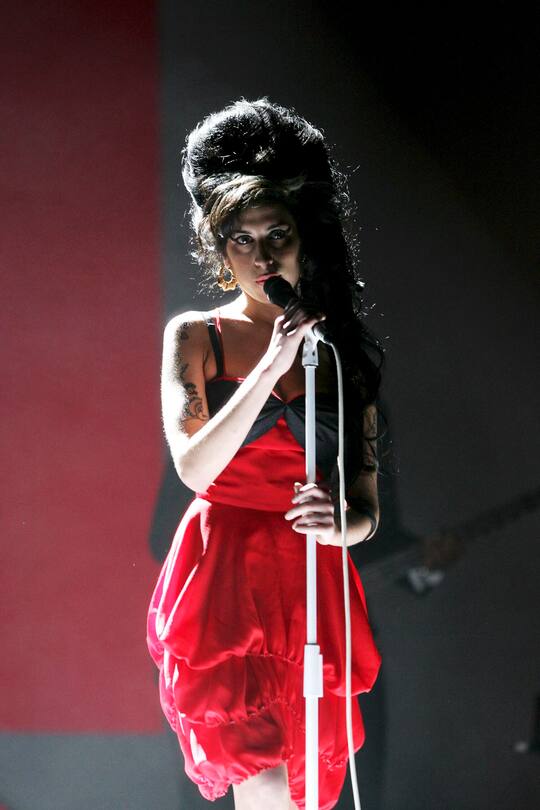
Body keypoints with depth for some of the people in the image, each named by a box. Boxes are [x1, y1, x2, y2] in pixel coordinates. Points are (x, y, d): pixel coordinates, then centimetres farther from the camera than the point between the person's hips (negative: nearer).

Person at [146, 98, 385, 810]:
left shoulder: (342, 350, 11)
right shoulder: (196, 337, 6)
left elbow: (368, 507, 10)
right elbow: (194, 467, -9)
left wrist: (342, 523, -14)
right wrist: (272, 366, -14)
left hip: (314, 585, 3)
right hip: (223, 579, -3)